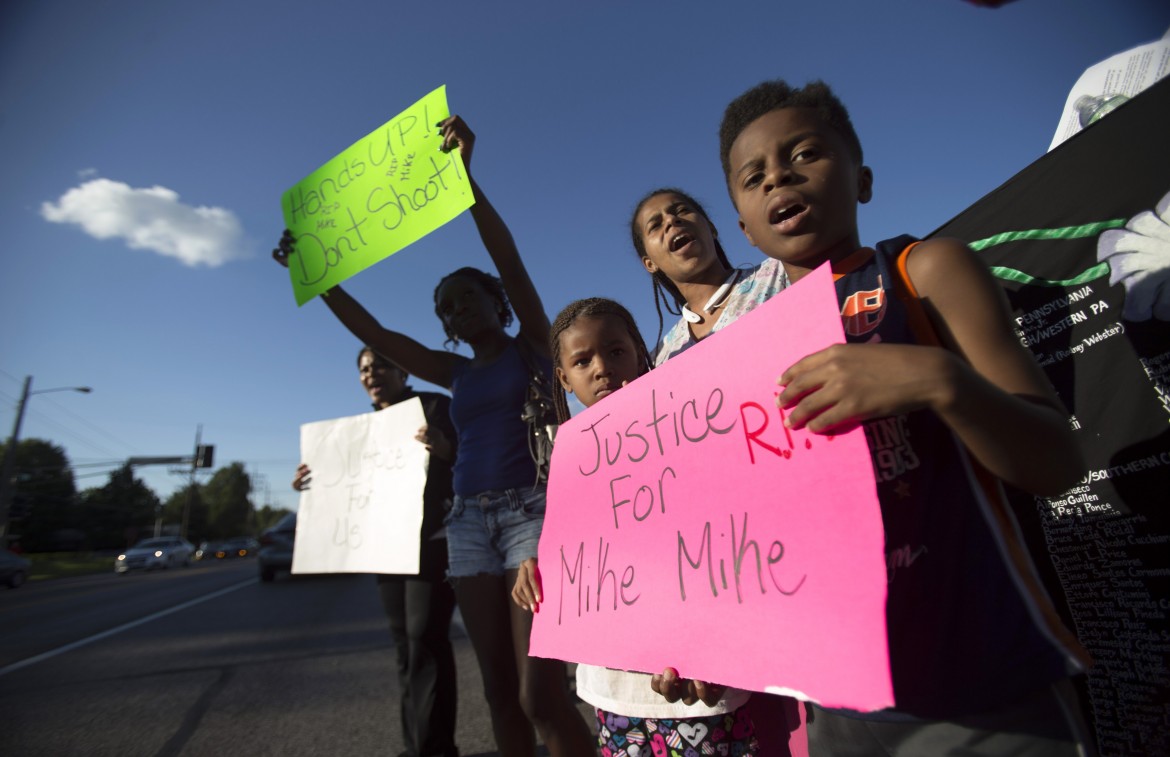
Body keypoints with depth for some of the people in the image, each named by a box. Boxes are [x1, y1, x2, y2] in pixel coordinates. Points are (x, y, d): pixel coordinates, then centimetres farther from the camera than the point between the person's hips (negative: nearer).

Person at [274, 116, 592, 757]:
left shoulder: (532, 347, 5)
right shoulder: (456, 373, 17)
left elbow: (509, 260, -10)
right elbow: (373, 332, 17)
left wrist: (462, 173, -18)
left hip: (532, 511, -5)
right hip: (469, 521, 6)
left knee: (541, 696, -11)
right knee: (500, 692, 9)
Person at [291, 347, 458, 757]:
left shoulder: (434, 406, -5)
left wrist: (446, 450, -34)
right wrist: (315, 484, 6)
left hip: (432, 539, -7)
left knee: (425, 638, -8)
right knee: (404, 642, 12)